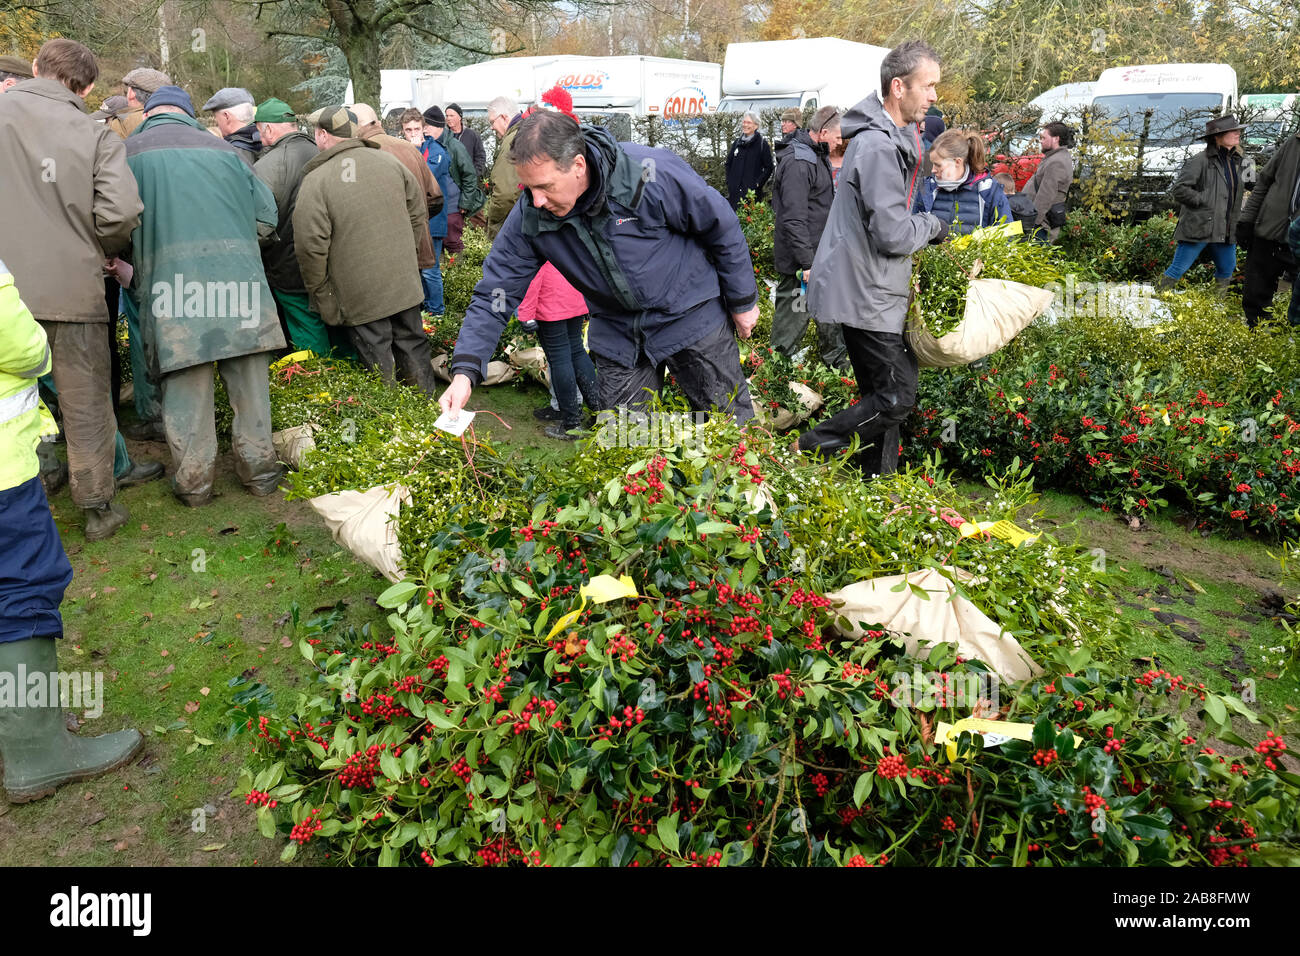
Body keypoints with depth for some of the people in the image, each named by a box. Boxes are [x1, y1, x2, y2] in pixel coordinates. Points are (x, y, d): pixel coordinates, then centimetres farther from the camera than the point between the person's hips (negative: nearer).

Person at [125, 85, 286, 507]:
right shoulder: (223, 149, 15)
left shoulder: (130, 152, 9)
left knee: (185, 380, 5)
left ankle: (194, 479, 11)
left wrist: (130, 270, 19)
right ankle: (258, 466, 18)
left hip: (171, 278, -1)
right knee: (248, 374, 11)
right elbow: (266, 216, 12)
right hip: (238, 275, 2)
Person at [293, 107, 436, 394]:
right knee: (413, 347, 16)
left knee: (377, 359, 4)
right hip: (405, 283, 5)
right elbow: (419, 212, 11)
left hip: (361, 295, -5)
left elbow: (311, 246, -15)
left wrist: (320, 295, -3)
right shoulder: (388, 161, 2)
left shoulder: (315, 180, -12)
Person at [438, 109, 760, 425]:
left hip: (690, 315, -3)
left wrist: (743, 301, -2)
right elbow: (493, 296, -12)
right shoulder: (528, 216, -16)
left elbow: (722, 227, -13)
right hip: (616, 334, 3)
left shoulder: (653, 173, -27)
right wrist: (465, 372, -25)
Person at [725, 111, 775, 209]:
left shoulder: (762, 143, -2)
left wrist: (758, 184, -9)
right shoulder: (737, 142, 12)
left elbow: (769, 167, -1)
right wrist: (729, 182, 9)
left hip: (752, 191, -4)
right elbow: (728, 163, 20)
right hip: (734, 191, 5)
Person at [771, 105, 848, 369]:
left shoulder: (818, 155, 13)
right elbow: (794, 220, -27)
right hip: (800, 258, -10)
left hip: (820, 252, 11)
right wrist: (808, 263, -27)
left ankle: (836, 360, 32)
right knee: (794, 313, -2)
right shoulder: (798, 163, -22)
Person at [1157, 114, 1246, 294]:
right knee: (1177, 270, -5)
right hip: (1199, 228, -8)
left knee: (1226, 271, 15)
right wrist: (1203, 200, -16)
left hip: (1226, 230, 8)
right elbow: (1179, 189, -17)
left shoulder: (1235, 161, 15)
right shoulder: (1201, 160, -11)